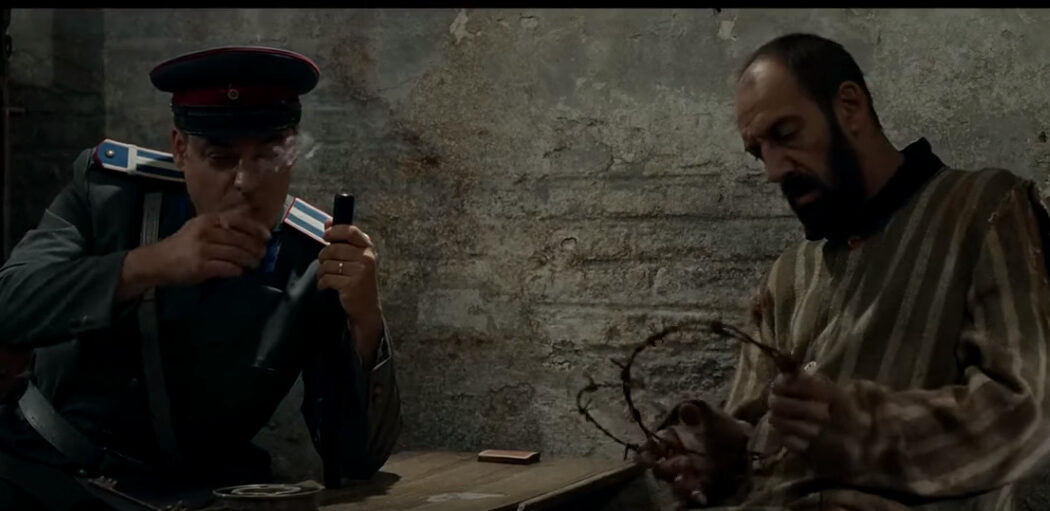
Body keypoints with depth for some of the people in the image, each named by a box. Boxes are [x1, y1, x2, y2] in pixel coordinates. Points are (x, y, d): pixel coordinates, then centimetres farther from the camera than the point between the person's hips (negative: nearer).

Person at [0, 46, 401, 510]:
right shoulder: (108, 188, -7)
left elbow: (356, 461, -12)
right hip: (38, 461, 0)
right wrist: (148, 265, -32)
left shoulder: (320, 263, -10)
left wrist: (365, 319, -27)